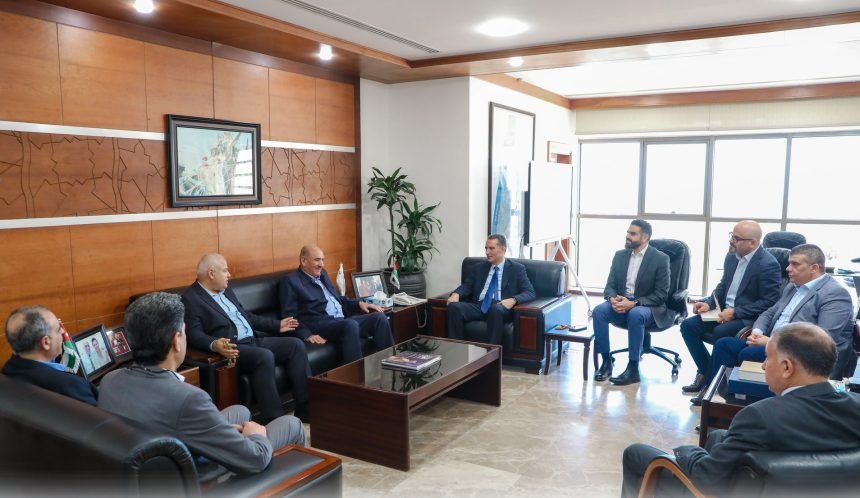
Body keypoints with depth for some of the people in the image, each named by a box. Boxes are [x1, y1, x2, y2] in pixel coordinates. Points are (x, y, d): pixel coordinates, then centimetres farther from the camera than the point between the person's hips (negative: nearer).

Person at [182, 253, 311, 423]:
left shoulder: (226, 290, 20)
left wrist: (277, 325, 26)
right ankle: (274, 419, -28)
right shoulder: (190, 298, -6)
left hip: (253, 341, 9)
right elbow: (194, 334, -18)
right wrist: (214, 345, -38)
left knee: (295, 344, -5)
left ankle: (305, 408, -6)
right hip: (232, 349, -9)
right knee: (265, 356, -34)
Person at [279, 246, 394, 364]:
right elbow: (289, 316, -7)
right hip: (319, 325, -8)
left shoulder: (322, 274, 23)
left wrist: (359, 303, 14)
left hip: (342, 320, 8)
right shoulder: (290, 281, -1)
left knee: (379, 317, -12)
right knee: (351, 324, -36)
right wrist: (307, 335, -22)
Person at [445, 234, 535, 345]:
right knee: (454, 306, -25)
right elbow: (467, 286, 14)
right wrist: (456, 294, -10)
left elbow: (530, 293, 0)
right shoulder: (479, 267, 20)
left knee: (495, 309, -39)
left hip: (501, 308, -3)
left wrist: (513, 300, -21)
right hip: (479, 306, 4)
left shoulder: (517, 269, 8)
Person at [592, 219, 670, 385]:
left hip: (647, 307, -4)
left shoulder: (660, 259, -7)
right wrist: (613, 299, -18)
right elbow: (610, 285, 7)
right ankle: (606, 361, -17)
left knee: (635, 315, -38)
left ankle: (633, 368, -27)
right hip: (621, 304, 4)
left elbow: (661, 294, -11)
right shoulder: (620, 255, 7)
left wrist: (634, 303, -24)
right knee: (598, 311, -26)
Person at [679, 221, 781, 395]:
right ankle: (706, 371, 3)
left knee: (720, 332, -33)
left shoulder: (768, 264, -16)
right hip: (726, 311, 7)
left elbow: (770, 303, -18)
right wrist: (709, 303, -3)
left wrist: (735, 312, -21)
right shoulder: (732, 256, 6)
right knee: (688, 326, -11)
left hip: (749, 318, -7)